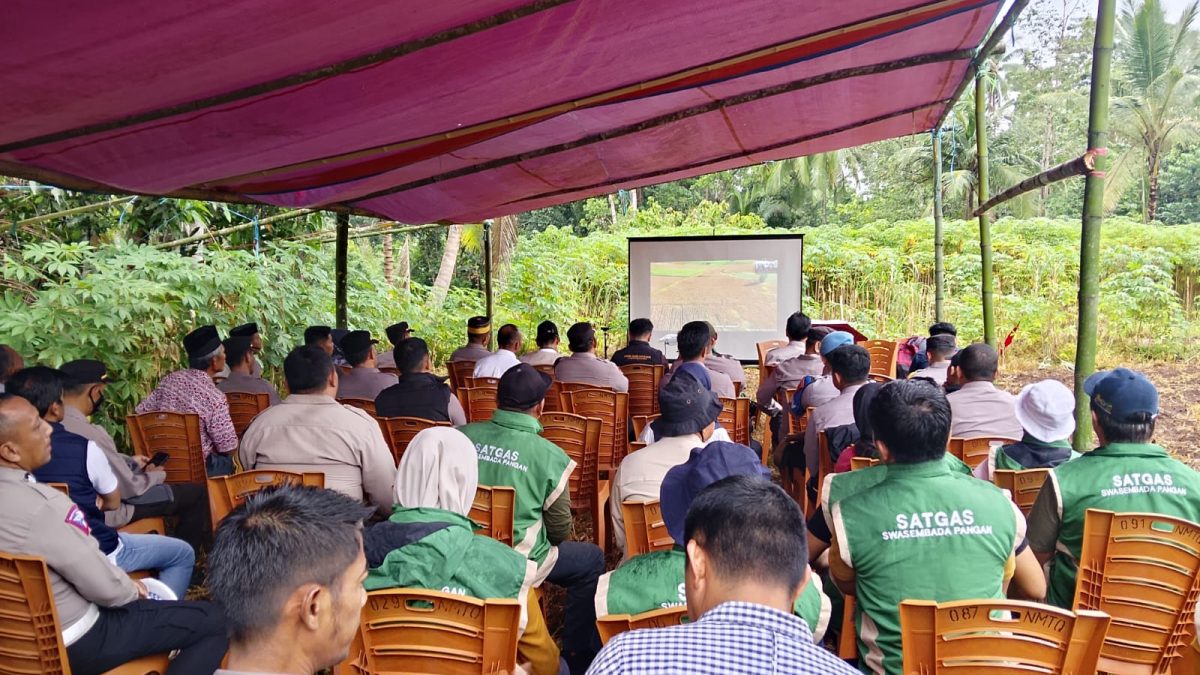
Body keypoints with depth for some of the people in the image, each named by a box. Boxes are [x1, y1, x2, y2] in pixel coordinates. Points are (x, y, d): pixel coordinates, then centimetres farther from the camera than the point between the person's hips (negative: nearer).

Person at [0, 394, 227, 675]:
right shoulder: (36, 507, -32)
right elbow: (106, 588, -23)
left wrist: (127, 584, 8)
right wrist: (132, 590, -2)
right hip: (72, 644, -9)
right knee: (213, 621, -4)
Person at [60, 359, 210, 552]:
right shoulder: (90, 433, -33)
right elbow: (128, 487, -24)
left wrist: (131, 461, 16)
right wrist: (157, 475, -4)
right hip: (105, 513, -9)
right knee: (196, 493, -2)